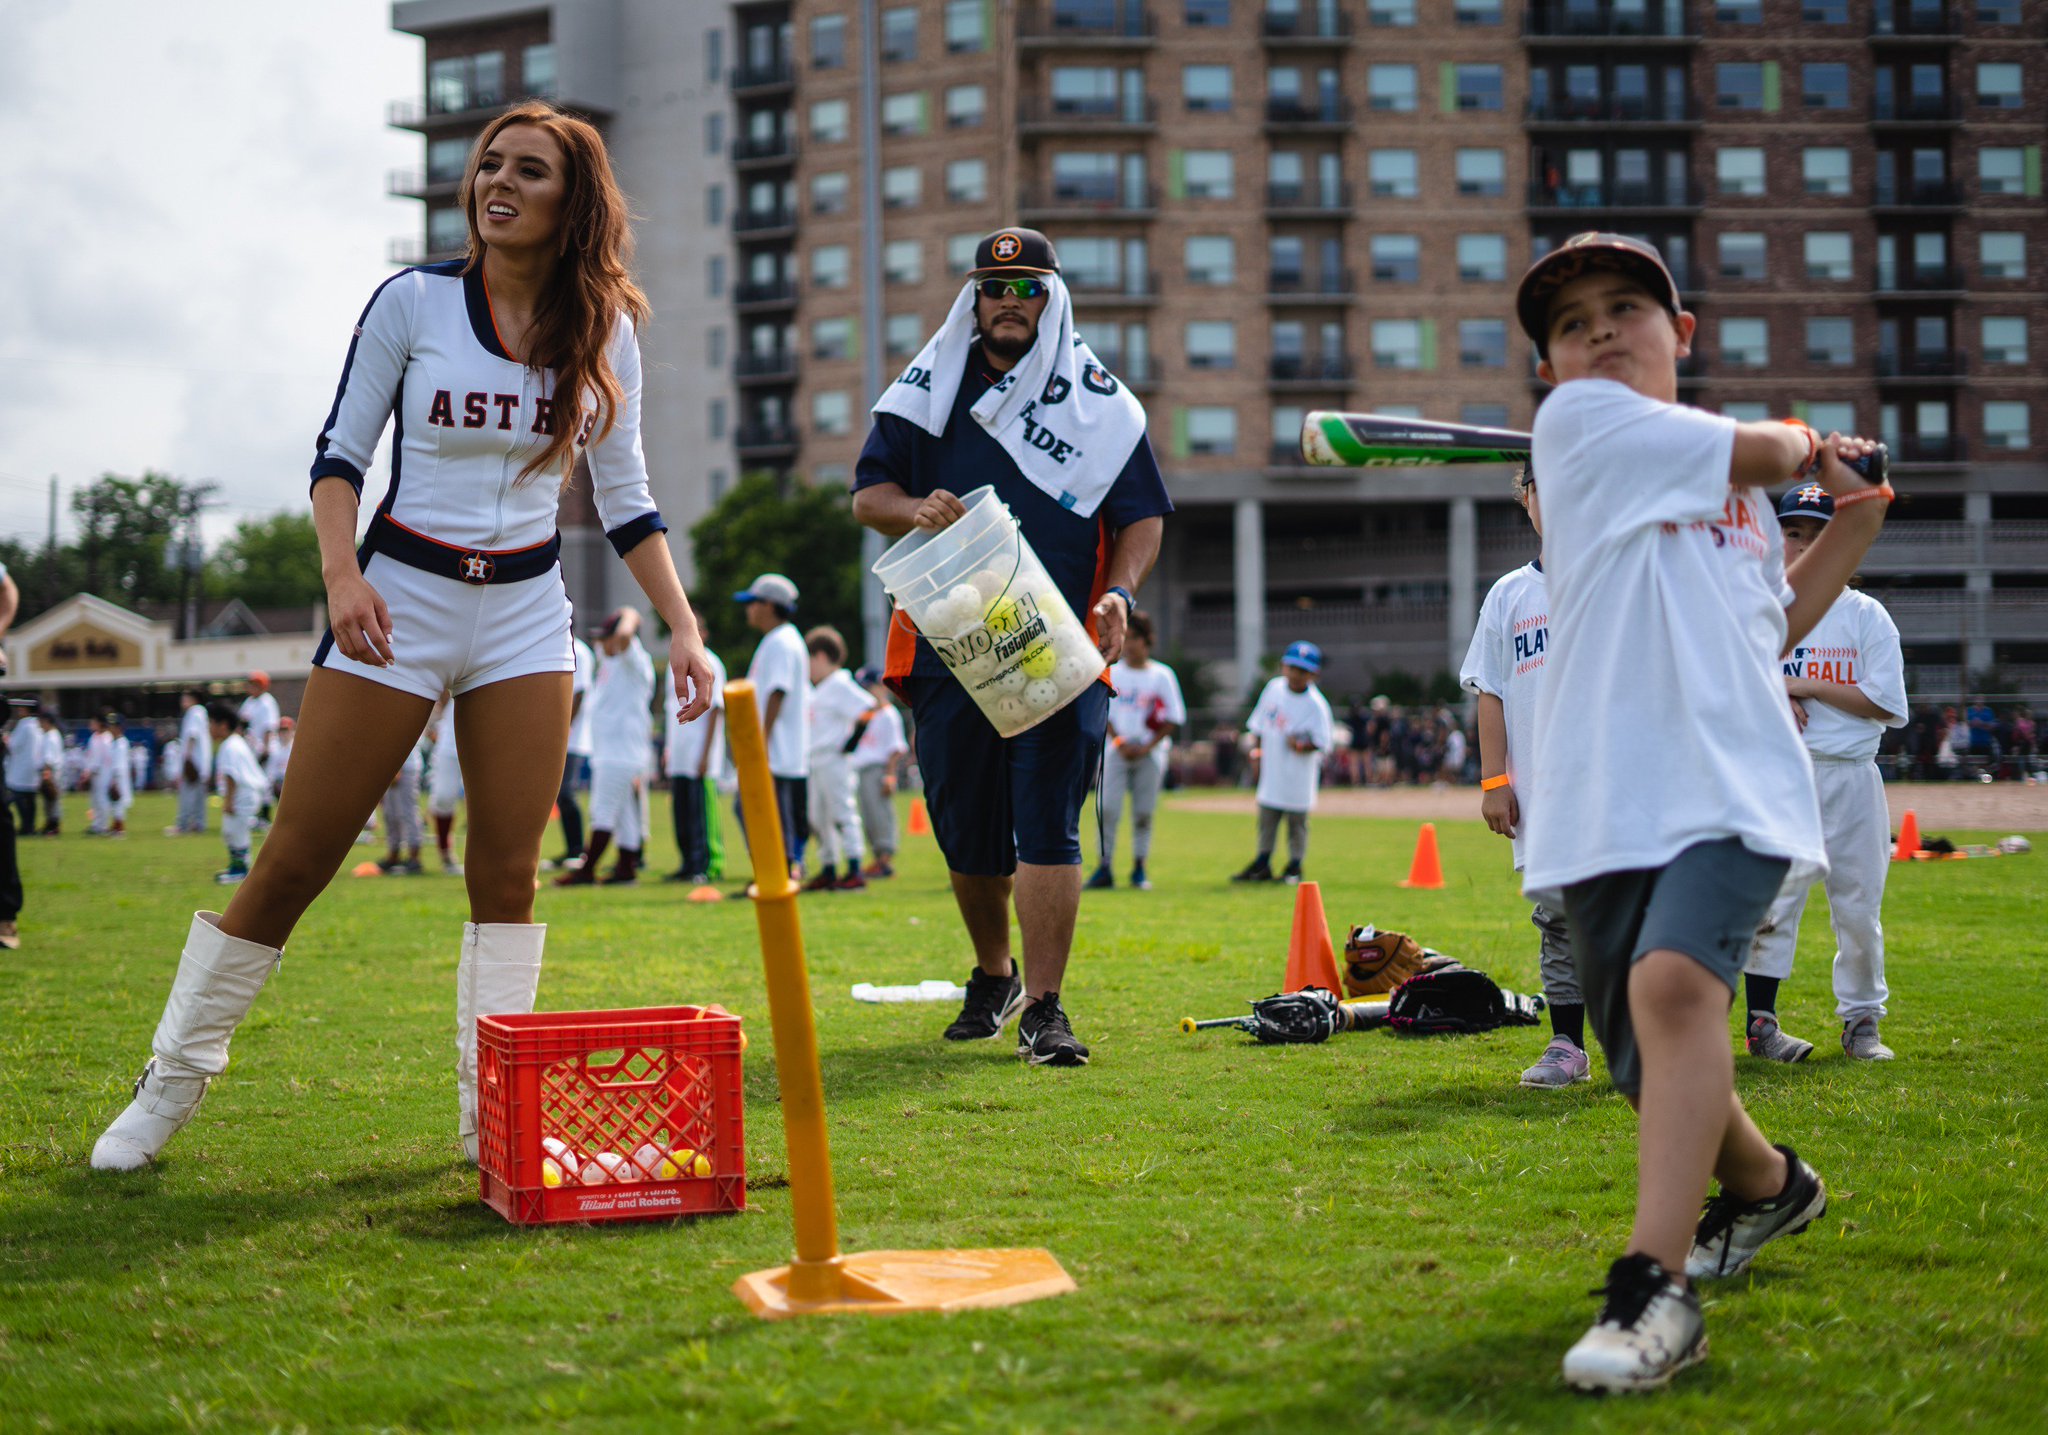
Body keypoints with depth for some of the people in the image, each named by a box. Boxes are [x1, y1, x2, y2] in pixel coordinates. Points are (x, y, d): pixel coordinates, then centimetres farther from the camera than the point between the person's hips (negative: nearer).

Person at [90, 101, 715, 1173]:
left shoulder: (603, 330, 3)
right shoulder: (414, 301, -5)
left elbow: (625, 497, 9)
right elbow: (339, 451, -1)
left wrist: (684, 630, 0)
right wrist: (342, 574, -18)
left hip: (527, 613, 3)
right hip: (399, 598, -3)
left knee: (509, 872, -1)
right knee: (296, 859, -2)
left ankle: (490, 1117, 7)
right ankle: (171, 1084, 12)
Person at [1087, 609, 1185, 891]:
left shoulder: (1162, 675, 2)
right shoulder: (1111, 673, 6)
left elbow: (1172, 720, 2)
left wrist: (1148, 746, -8)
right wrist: (1119, 742, -7)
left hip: (1150, 752, -1)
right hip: (1116, 750, 1)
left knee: (1143, 813, 1)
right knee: (1106, 809, -8)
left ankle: (1139, 869, 10)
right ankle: (1104, 868, -6)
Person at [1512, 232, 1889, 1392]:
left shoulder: (1736, 491, 22)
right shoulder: (1579, 423, 5)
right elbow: (1765, 450, 5)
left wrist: (1855, 521, 25)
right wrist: (1812, 445, 27)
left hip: (1736, 785, 1)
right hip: (1606, 803, -1)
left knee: (1673, 981, -28)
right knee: (1653, 1064, 6)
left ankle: (1657, 1285, -30)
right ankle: (1767, 1184, 39)